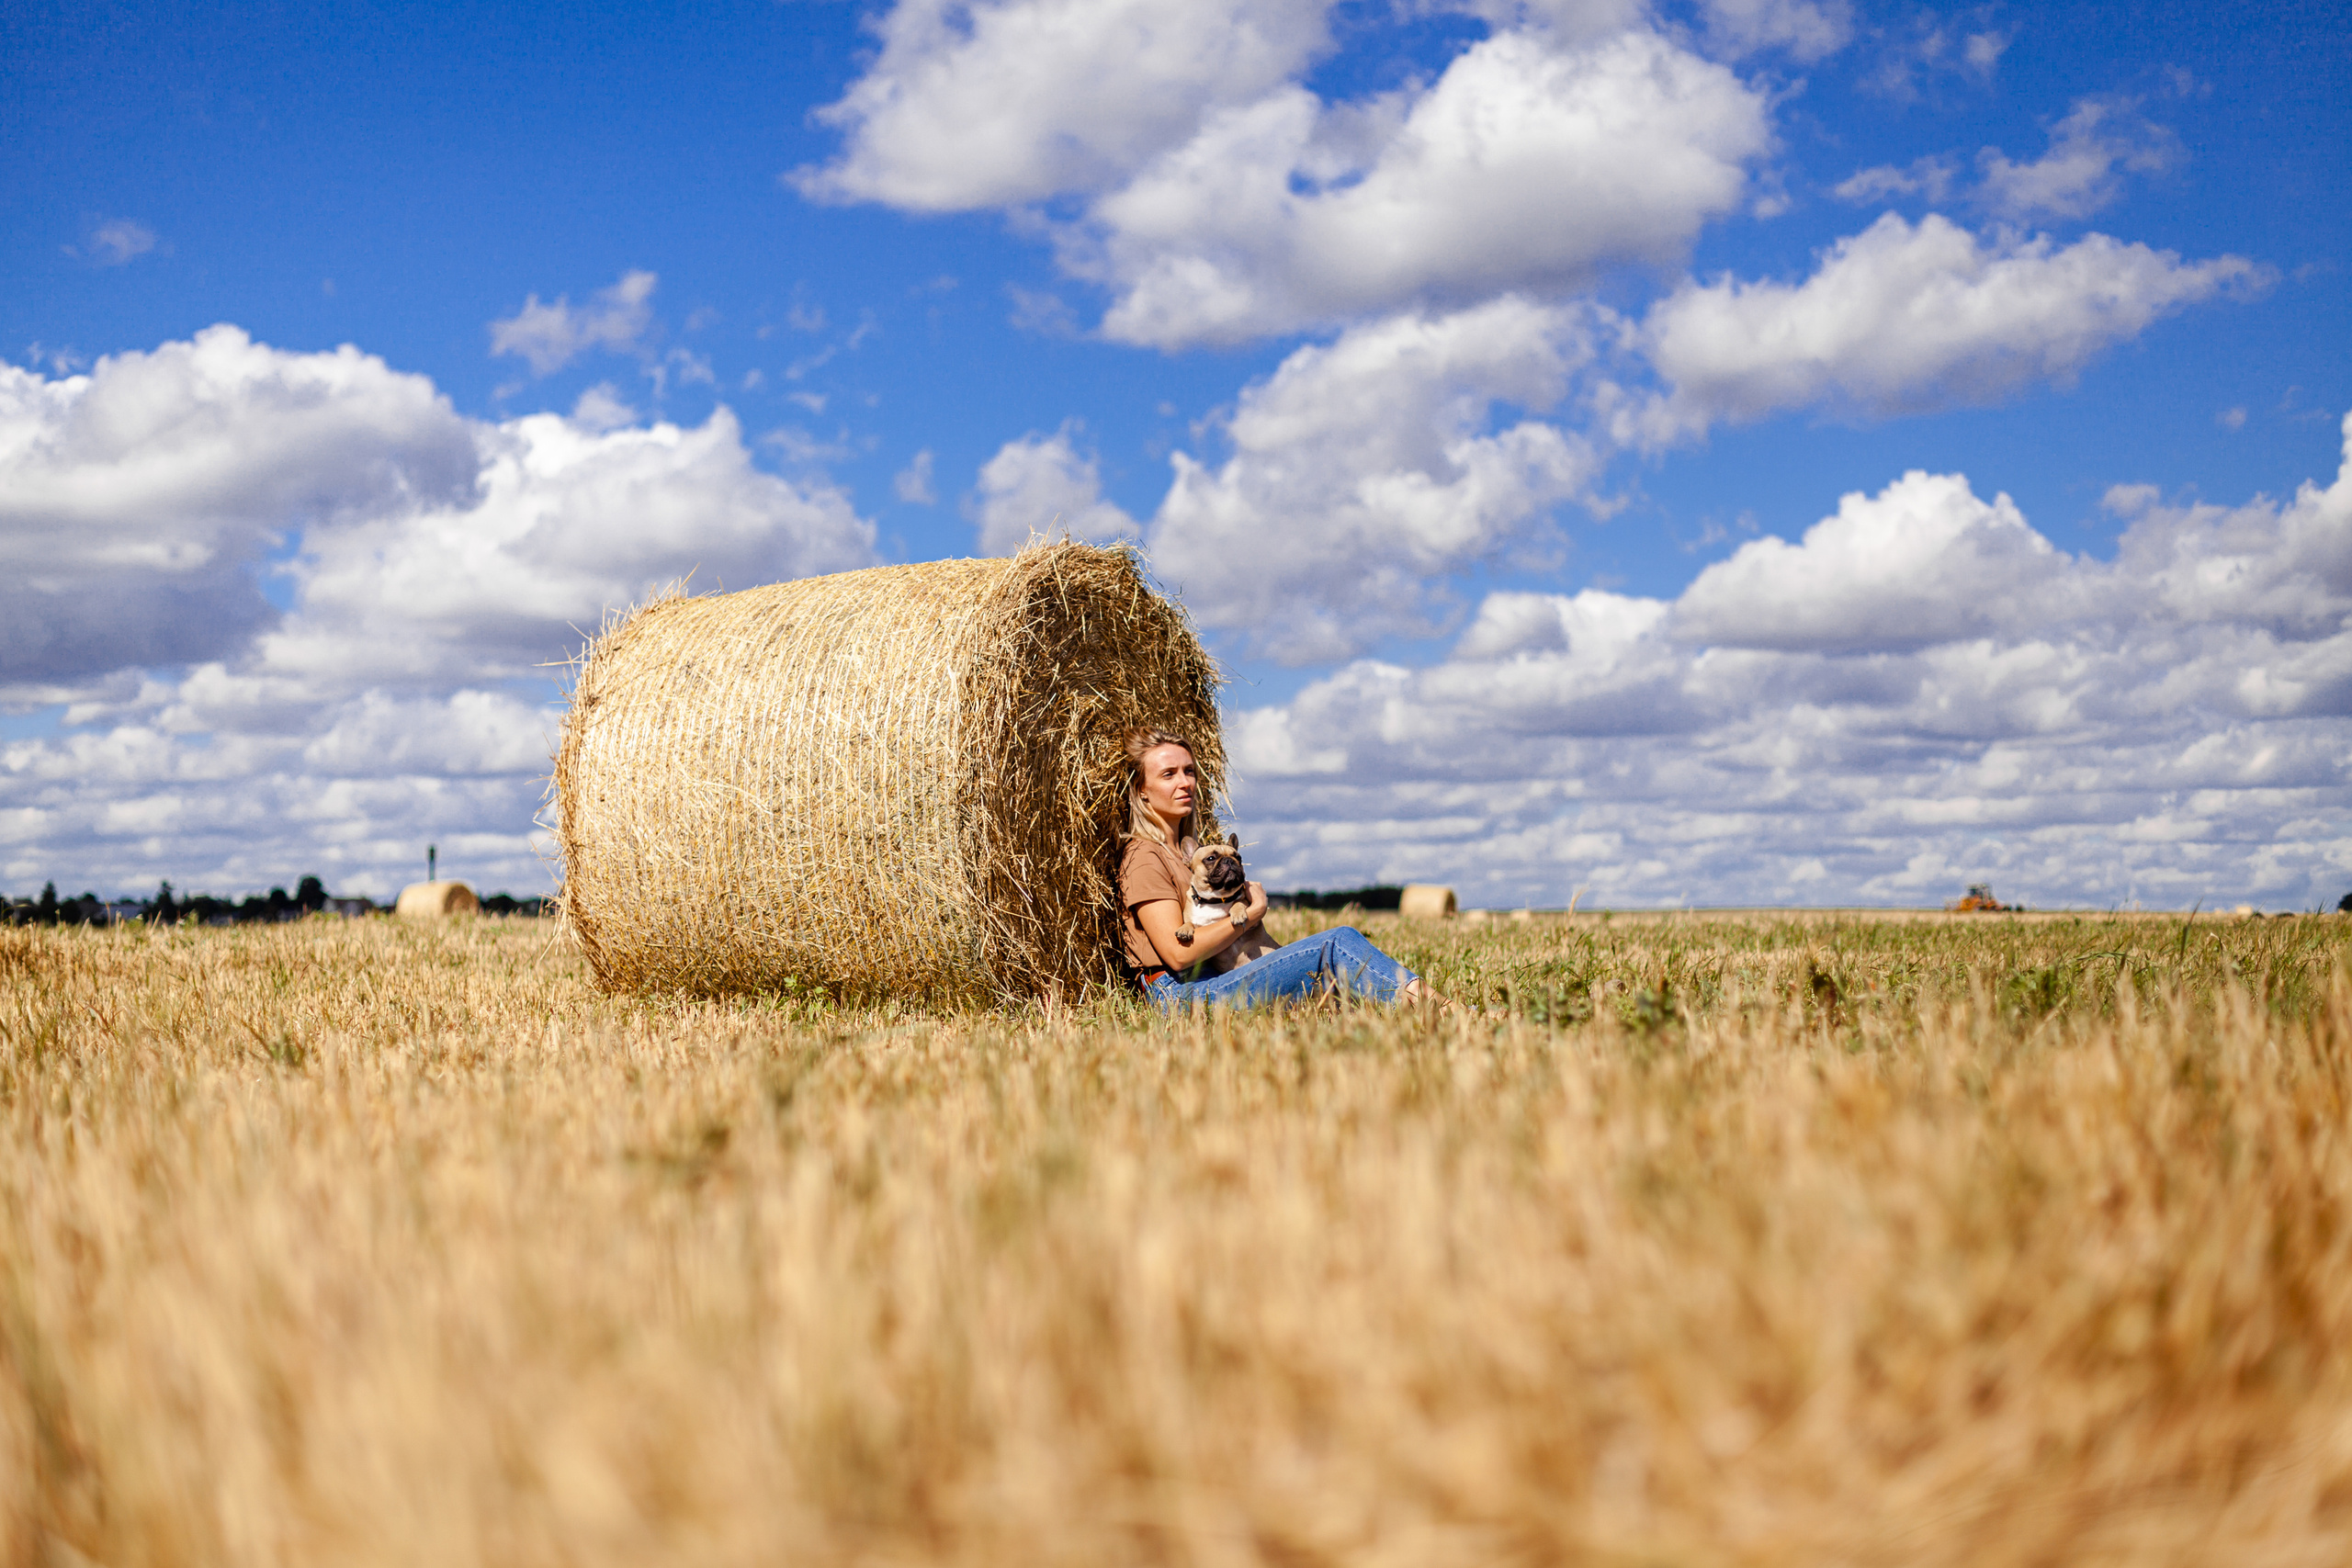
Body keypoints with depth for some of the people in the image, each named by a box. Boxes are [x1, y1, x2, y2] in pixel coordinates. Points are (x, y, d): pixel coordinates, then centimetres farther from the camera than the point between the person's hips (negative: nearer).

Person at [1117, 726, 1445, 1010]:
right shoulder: (1144, 857, -5)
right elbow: (1178, 952, -16)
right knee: (1336, 946, -19)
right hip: (1184, 994, -9)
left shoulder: (1183, 849, 25)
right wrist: (1252, 913, -8)